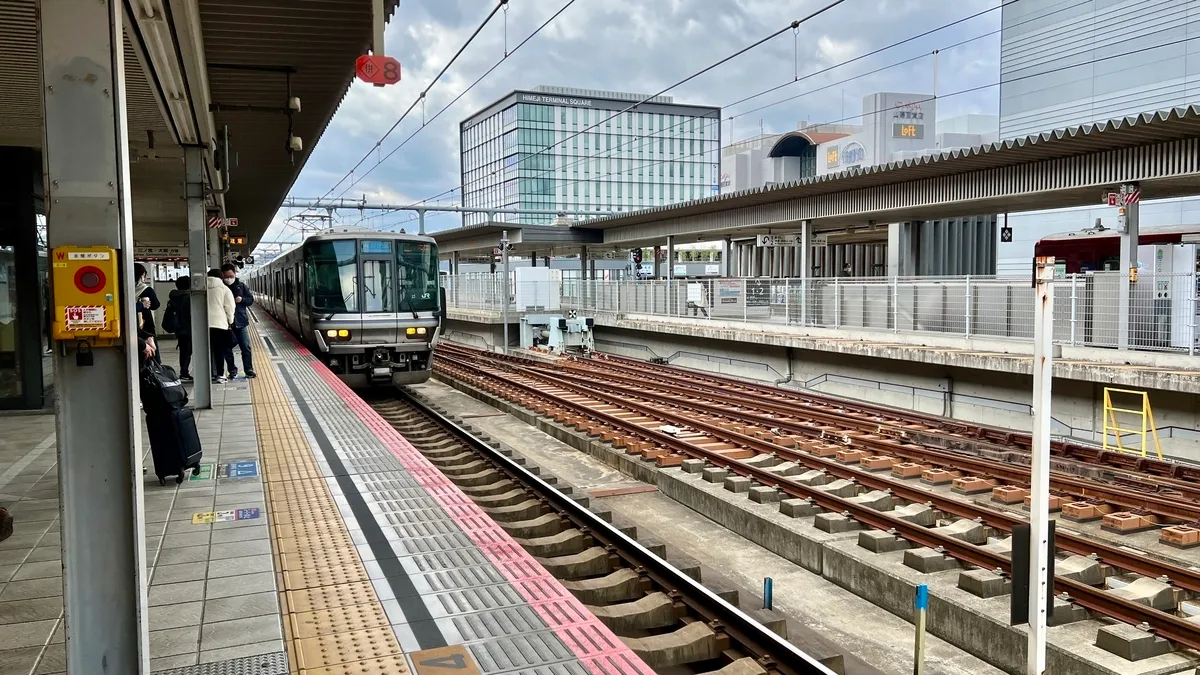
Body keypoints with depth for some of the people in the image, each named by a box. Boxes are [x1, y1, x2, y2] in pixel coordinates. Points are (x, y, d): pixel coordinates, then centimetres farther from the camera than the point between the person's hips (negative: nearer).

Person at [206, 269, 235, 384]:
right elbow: (229, 308, -2)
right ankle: (220, 375, 4)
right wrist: (230, 321, 12)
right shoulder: (224, 289, 1)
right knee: (219, 351, 3)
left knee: (206, 350, 7)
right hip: (219, 323, -3)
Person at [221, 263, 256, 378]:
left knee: (246, 347, 3)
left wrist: (242, 299, -11)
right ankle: (232, 370, 18)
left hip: (241, 322, 1)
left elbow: (251, 299, 8)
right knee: (227, 348, 6)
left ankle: (249, 370, 10)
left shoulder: (241, 286, 4)